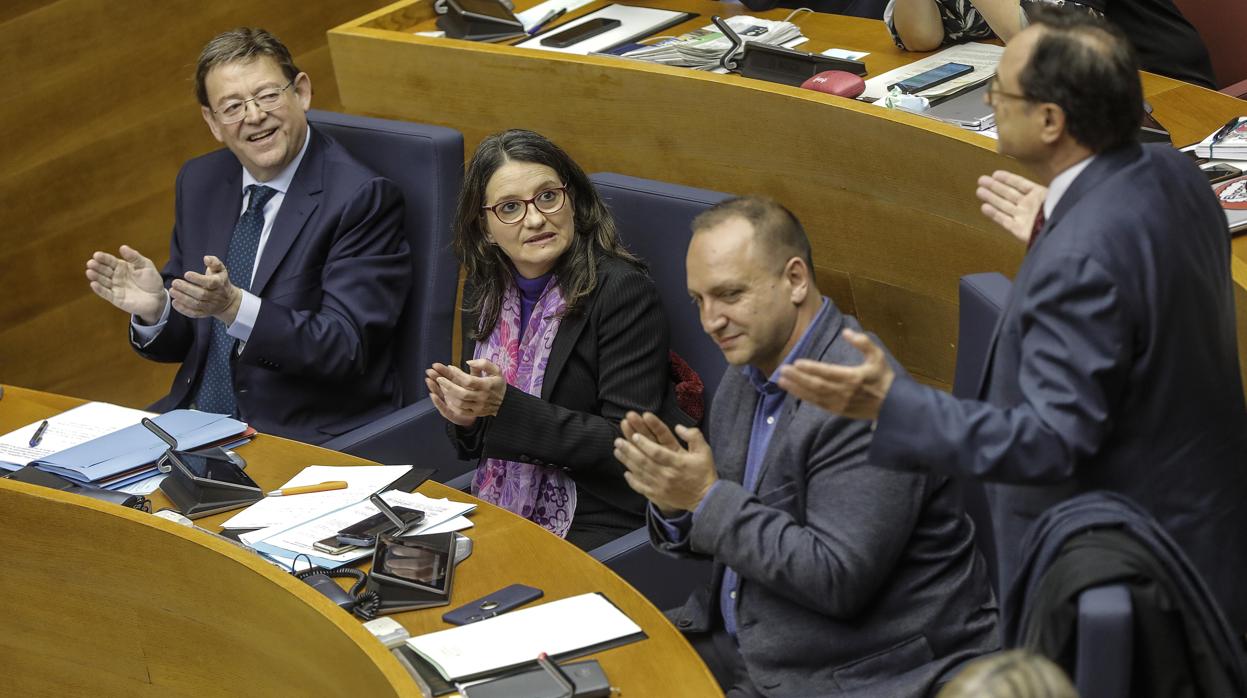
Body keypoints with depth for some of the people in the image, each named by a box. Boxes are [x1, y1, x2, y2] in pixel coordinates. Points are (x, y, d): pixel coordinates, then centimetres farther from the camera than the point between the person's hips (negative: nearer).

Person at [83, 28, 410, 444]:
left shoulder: (361, 198, -11)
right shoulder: (200, 183, 9)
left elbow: (346, 348, -17)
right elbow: (180, 341, 13)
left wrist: (234, 307, -30)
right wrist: (154, 308, -11)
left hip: (311, 438, -6)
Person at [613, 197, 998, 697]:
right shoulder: (747, 379, 6)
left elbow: (839, 579, -25)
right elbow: (727, 538, 12)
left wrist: (709, 498, -22)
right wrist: (676, 499, -10)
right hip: (747, 638, 9)